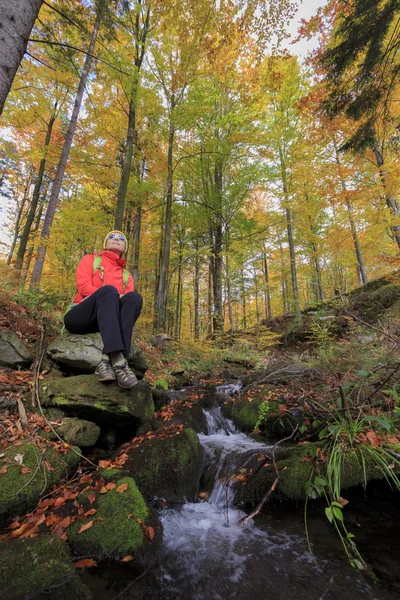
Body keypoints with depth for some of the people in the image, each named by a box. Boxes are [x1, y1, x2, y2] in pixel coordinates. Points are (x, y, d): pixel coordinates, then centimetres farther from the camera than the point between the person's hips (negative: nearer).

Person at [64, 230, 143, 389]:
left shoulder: (127, 276, 21)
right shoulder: (90, 259, 15)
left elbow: (130, 300, 5)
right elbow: (83, 287, -3)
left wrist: (123, 300, -20)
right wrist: (114, 296, -17)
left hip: (106, 320, 3)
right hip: (78, 318, -2)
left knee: (134, 297, -24)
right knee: (108, 290, -31)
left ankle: (108, 360, -41)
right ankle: (117, 360, -50)